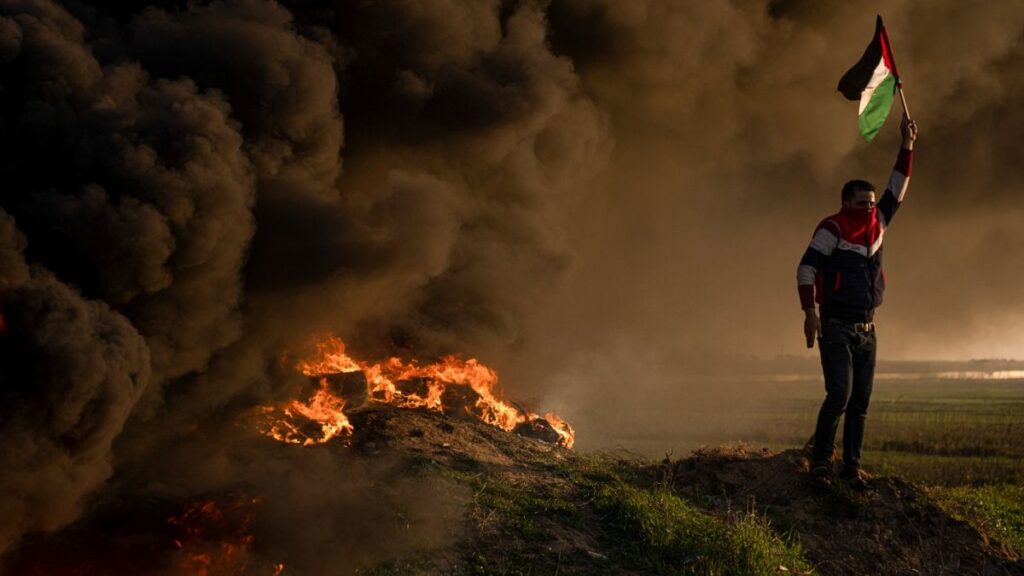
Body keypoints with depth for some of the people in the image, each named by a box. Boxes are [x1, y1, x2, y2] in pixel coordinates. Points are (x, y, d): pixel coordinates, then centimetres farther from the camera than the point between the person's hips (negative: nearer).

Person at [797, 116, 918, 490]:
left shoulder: (877, 224, 14)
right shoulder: (833, 228, -7)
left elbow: (897, 190, 17)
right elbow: (806, 267, -11)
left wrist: (907, 146, 9)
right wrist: (809, 312, -18)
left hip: (866, 329, 7)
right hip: (837, 327, -7)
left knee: (860, 401, 4)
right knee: (840, 394, -16)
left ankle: (852, 467, 7)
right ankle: (820, 462, -9)